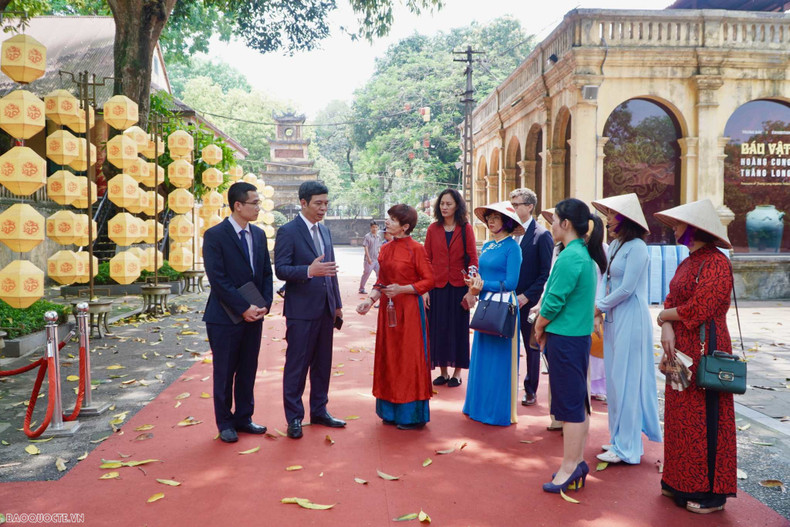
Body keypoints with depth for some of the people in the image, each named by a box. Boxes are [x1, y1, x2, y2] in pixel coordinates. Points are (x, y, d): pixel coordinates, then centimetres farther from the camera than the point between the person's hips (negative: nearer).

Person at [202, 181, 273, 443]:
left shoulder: (259, 234, 8)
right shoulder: (215, 235, -11)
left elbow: (266, 273, 11)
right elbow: (218, 279, -16)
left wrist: (265, 304, -3)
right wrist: (244, 308, -17)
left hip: (254, 316, 6)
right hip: (226, 317, -5)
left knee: (248, 371, 13)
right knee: (224, 373, 7)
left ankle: (244, 418, 27)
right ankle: (225, 423, 22)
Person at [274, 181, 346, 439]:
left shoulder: (325, 231, 14)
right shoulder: (288, 231, -8)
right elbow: (281, 269, -15)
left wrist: (337, 304, 16)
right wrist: (309, 271, -31)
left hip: (325, 310, 7)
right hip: (301, 311, -7)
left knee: (323, 364, 14)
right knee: (297, 365, 2)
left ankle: (319, 411, 27)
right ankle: (294, 418, 14)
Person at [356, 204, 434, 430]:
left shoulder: (415, 249, -10)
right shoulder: (385, 249, 9)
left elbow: (429, 281, -11)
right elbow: (382, 281, 14)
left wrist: (401, 289, -20)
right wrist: (370, 299, -2)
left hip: (409, 309, -7)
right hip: (388, 309, 7)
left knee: (409, 359, 1)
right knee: (388, 358, 11)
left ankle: (412, 415, 13)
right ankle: (392, 411, 24)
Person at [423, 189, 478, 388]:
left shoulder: (466, 229, -2)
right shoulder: (433, 229, 4)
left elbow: (473, 260, -3)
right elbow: (426, 260, 4)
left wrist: (471, 290, -10)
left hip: (458, 287, -2)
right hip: (437, 287, 2)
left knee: (458, 328, 6)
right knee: (438, 328, 6)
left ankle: (457, 373, 19)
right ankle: (443, 372, 19)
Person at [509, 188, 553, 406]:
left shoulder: (542, 235, -7)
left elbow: (546, 273, -10)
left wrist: (527, 296, -14)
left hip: (529, 301, -4)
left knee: (532, 347, 9)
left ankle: (531, 390, 21)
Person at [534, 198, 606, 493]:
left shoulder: (570, 257, -18)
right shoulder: (585, 254, 12)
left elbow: (554, 301, -20)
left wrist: (539, 328, -3)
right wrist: (545, 326, 10)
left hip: (564, 339, -10)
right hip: (579, 336, 10)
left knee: (569, 404, -1)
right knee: (579, 402, 15)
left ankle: (569, 468, 10)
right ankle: (577, 461, 26)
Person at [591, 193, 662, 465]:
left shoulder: (636, 247, -15)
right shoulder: (614, 244, 11)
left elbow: (626, 288, -18)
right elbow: (604, 278, 11)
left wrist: (600, 307, -7)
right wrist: (599, 307, -4)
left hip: (630, 319, -8)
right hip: (613, 318, 9)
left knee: (626, 380, -2)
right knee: (615, 378, 14)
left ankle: (627, 447, 8)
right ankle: (621, 437, 27)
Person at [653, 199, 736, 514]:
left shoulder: (716, 263, -15)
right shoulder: (688, 263, 13)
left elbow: (697, 309, -21)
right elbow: (671, 302, 10)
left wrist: (664, 315, -5)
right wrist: (667, 329, -9)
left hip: (704, 351, -9)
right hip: (681, 349, 9)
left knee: (703, 419, 0)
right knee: (681, 416, 14)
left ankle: (710, 493, 13)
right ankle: (682, 483, 27)